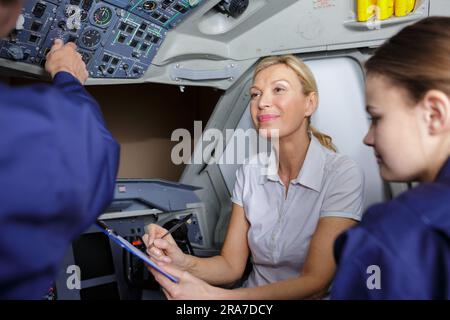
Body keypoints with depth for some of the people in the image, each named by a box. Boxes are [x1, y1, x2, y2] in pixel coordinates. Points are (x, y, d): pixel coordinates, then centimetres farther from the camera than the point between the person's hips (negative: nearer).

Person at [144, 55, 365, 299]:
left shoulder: (342, 174, -14)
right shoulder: (250, 172, -1)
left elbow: (315, 282, -19)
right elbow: (232, 264, -1)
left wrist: (213, 295, -28)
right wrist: (184, 262, -22)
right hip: (252, 293, 3)